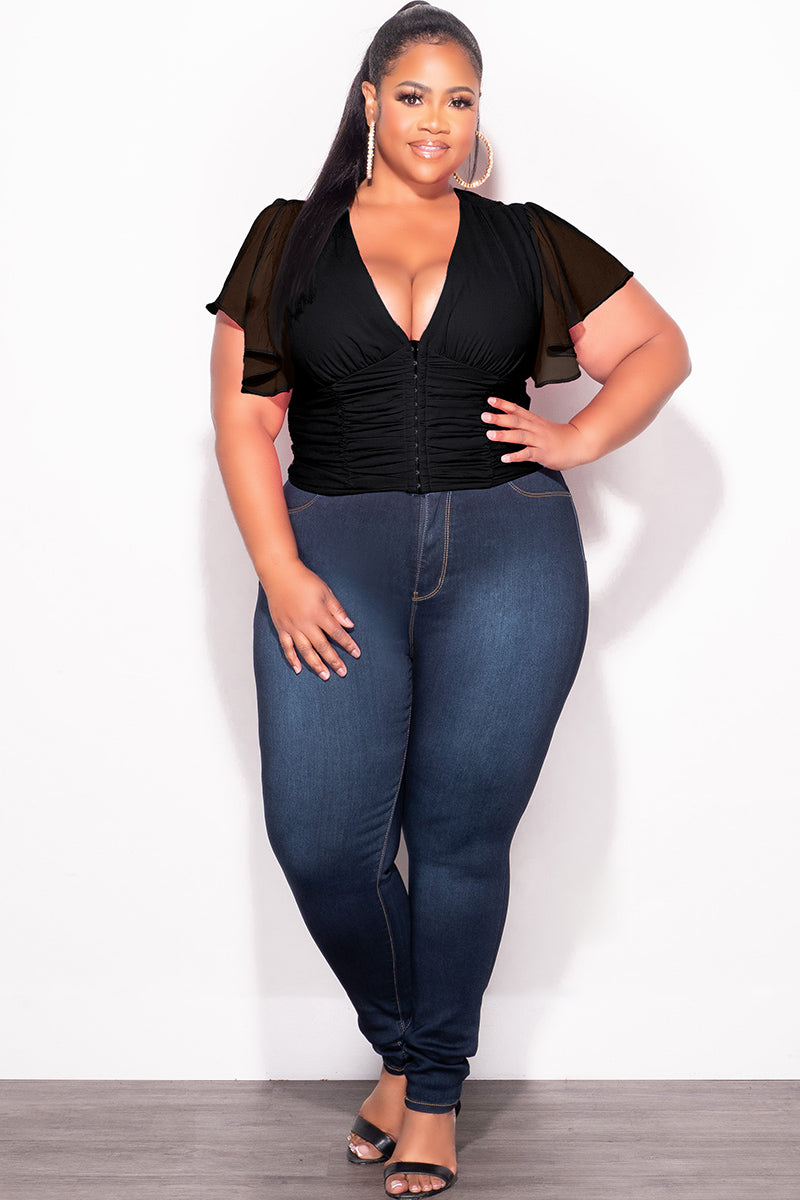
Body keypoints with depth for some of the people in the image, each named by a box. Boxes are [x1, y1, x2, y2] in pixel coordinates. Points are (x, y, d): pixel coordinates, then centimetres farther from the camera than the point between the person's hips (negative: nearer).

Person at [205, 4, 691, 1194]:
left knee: (461, 835, 1)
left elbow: (661, 349, 16)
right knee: (322, 839, -9)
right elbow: (242, 417, 4)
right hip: (337, 559, 0)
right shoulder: (290, 239, 9)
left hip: (508, 554, 0)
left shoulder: (524, 240, 11)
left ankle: (435, 1090, 19)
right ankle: (397, 1044, 19)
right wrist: (280, 573, -7)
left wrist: (578, 438, -1)